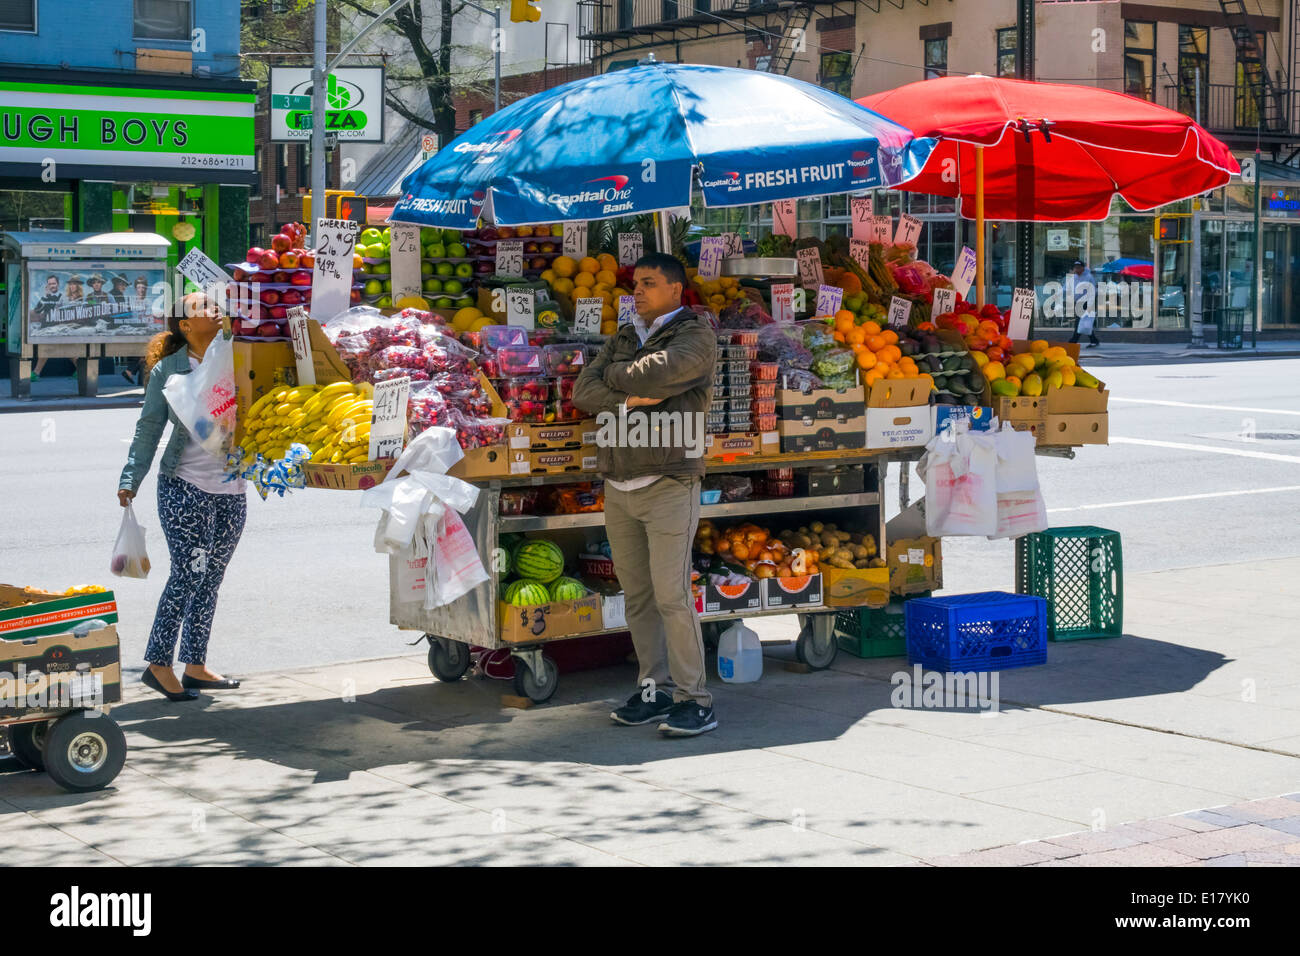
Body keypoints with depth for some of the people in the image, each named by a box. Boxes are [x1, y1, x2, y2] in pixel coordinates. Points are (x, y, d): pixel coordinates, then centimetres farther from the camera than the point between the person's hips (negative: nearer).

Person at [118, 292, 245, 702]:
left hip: (232, 489, 4)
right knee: (189, 573, -9)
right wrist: (130, 481, -2)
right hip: (184, 486, -4)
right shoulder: (167, 370, -2)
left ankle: (195, 664, 19)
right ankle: (158, 663, 2)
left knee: (211, 577, 9)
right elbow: (148, 429, 1)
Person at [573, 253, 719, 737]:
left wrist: (613, 375, 0)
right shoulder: (622, 339, 18)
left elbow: (654, 372, -19)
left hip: (669, 485, -6)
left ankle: (694, 698, -3)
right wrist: (628, 400, -12)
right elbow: (583, 391, 5)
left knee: (671, 596, -9)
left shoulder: (696, 334, -2)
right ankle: (655, 691, 14)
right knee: (637, 597, 7)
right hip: (618, 487, 6)